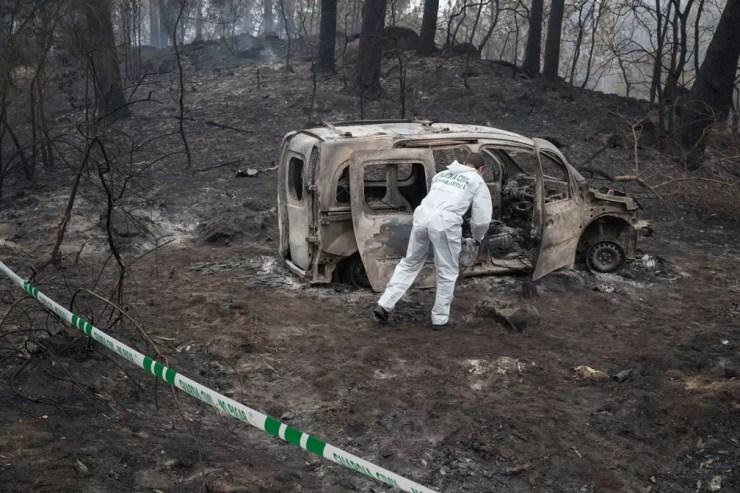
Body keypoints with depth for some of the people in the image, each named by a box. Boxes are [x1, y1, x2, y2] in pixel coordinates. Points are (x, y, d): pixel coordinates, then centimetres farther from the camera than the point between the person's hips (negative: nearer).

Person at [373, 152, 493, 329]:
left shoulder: (441, 174, 28)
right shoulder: (478, 182, 13)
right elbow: (482, 218, 9)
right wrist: (477, 237, 28)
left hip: (422, 216, 5)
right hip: (445, 223, -5)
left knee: (409, 264, 19)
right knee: (447, 273, 11)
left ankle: (384, 305, 16)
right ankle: (440, 318, 18)